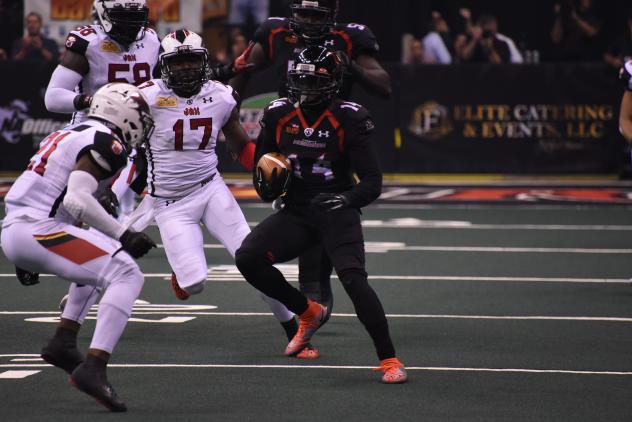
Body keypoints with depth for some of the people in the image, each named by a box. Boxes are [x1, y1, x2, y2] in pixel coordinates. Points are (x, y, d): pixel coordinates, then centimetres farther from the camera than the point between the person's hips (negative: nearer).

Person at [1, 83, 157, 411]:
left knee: (105, 259, 29)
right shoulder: (104, 141, -6)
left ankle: (63, 342, 19)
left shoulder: (70, 135, 23)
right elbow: (77, 200, -19)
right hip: (36, 229, -10)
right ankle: (93, 369, -25)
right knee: (127, 276, -13)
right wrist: (123, 234, -11)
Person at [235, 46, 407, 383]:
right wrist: (268, 185, -16)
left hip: (337, 213, -5)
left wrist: (347, 199, -35)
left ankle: (389, 360, -14)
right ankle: (308, 313, 11)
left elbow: (373, 182, -15)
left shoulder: (347, 120, -13)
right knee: (247, 258, -13)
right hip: (297, 212, 5)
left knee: (353, 278, -25)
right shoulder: (278, 117, 0)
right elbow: (263, 186, 9)